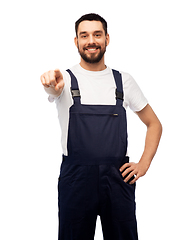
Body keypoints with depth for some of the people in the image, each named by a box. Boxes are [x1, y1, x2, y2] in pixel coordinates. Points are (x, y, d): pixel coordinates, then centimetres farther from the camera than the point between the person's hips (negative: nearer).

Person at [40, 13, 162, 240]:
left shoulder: (123, 80, 8)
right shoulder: (65, 79, 1)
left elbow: (154, 123, 15)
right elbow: (54, 87, -25)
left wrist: (144, 164, 2)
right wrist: (51, 84, -49)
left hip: (119, 178, 2)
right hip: (76, 178, -2)